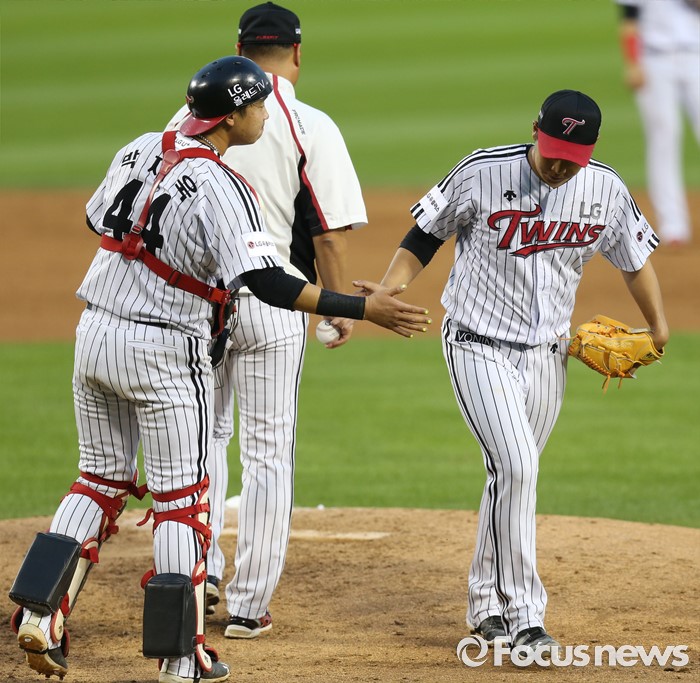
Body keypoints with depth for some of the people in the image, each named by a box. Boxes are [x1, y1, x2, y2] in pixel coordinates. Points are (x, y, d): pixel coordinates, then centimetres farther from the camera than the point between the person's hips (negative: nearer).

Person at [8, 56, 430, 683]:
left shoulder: (139, 152, 2)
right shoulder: (220, 188, -20)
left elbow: (97, 220, 18)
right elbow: (268, 283, -27)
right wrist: (363, 309, -27)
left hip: (94, 335, 6)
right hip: (164, 351, -6)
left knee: (102, 479, 18)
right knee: (182, 499, 4)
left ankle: (40, 616, 6)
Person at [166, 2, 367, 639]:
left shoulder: (191, 118, 1)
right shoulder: (310, 127, -10)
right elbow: (329, 232, -11)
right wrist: (341, 306, 2)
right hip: (270, 302, -3)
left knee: (204, 433, 22)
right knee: (269, 451, 5)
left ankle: (199, 569, 16)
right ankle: (249, 605, 5)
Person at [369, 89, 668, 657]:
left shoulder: (607, 192, -4)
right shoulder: (482, 174, -14)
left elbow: (635, 258, 12)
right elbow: (426, 237, -3)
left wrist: (658, 326, 8)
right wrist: (384, 296, -14)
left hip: (547, 355, 4)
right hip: (479, 347, -4)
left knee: (513, 474, 12)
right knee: (515, 465, -19)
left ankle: (487, 605, 31)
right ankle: (523, 615, -16)